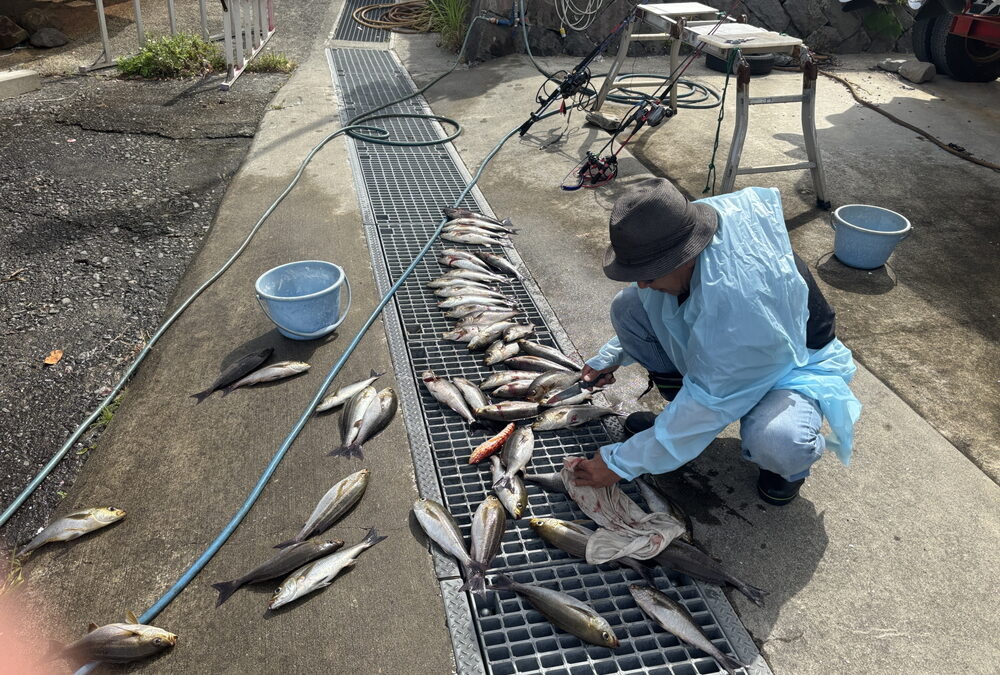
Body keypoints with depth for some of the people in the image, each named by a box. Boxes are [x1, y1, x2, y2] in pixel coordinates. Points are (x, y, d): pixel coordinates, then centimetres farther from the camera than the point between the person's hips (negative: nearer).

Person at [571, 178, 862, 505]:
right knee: (627, 306, -13)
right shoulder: (687, 228, -22)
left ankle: (790, 460, 1)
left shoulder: (741, 302, -43)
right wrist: (612, 356, 4)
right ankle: (679, 415, 4)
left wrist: (620, 463, -27)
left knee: (775, 443, -40)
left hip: (794, 365, -6)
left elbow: (706, 405, -34)